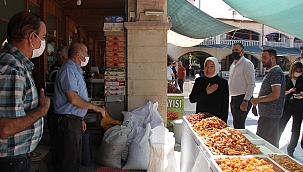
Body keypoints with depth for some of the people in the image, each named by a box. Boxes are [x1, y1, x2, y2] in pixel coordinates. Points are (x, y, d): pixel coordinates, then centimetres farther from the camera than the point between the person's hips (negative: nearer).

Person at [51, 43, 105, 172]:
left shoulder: (75, 70, 17)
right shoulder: (68, 70, -15)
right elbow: (73, 99, -25)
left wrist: (80, 119, 21)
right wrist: (95, 108, -15)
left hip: (74, 120, 10)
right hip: (67, 121, -10)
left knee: (74, 159, 19)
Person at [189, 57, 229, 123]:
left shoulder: (223, 82, -1)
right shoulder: (199, 80, 5)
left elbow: (225, 105, -1)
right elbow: (191, 99, -2)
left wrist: (223, 122, -7)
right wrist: (206, 92, -13)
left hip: (216, 118, -1)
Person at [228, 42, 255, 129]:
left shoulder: (247, 63, -10)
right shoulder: (233, 64, 17)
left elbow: (251, 84, -16)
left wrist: (245, 101, -20)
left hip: (242, 99, -9)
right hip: (234, 99, 9)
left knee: (238, 125, -10)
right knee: (236, 125, 14)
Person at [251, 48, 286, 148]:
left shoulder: (275, 72, -15)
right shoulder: (273, 72, 18)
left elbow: (275, 95, -23)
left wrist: (257, 100, -15)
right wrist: (258, 100, 12)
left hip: (269, 115, -10)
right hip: (272, 113, 10)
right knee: (273, 141, 16)